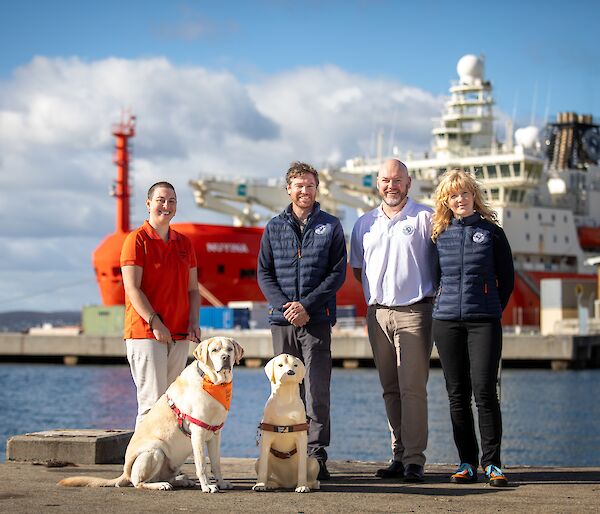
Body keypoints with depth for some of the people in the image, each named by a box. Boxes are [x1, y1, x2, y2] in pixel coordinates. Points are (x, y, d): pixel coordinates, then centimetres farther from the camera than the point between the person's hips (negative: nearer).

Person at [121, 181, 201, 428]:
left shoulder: (184, 243, 16)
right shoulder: (137, 239, -4)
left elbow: (193, 288, 17)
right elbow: (132, 288, -11)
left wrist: (194, 322, 1)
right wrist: (155, 323, -17)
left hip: (179, 336, 6)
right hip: (145, 334, -6)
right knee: (152, 401, -10)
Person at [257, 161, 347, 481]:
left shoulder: (330, 227, 6)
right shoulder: (274, 227, 13)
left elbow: (338, 272, 0)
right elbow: (264, 272, 9)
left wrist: (307, 305, -10)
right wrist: (283, 306, -7)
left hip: (317, 319, -2)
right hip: (282, 321, 2)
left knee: (317, 390, -7)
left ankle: (316, 455, -4)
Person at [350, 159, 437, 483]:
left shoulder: (426, 218, 1)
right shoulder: (364, 224, 15)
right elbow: (357, 268, 25)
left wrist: (432, 292, -3)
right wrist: (376, 292, 13)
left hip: (413, 313, -5)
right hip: (378, 313, 5)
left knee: (412, 388, -10)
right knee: (391, 389, 8)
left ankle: (414, 460, -10)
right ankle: (399, 456, 13)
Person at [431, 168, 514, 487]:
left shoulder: (491, 231, 4)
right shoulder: (439, 234, 10)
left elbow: (507, 279, 10)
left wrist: (493, 310, 9)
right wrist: (444, 303, 12)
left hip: (484, 322, -2)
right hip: (447, 321, 3)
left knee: (484, 391, -9)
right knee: (457, 394, 4)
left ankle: (492, 463, -4)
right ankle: (467, 462, 10)